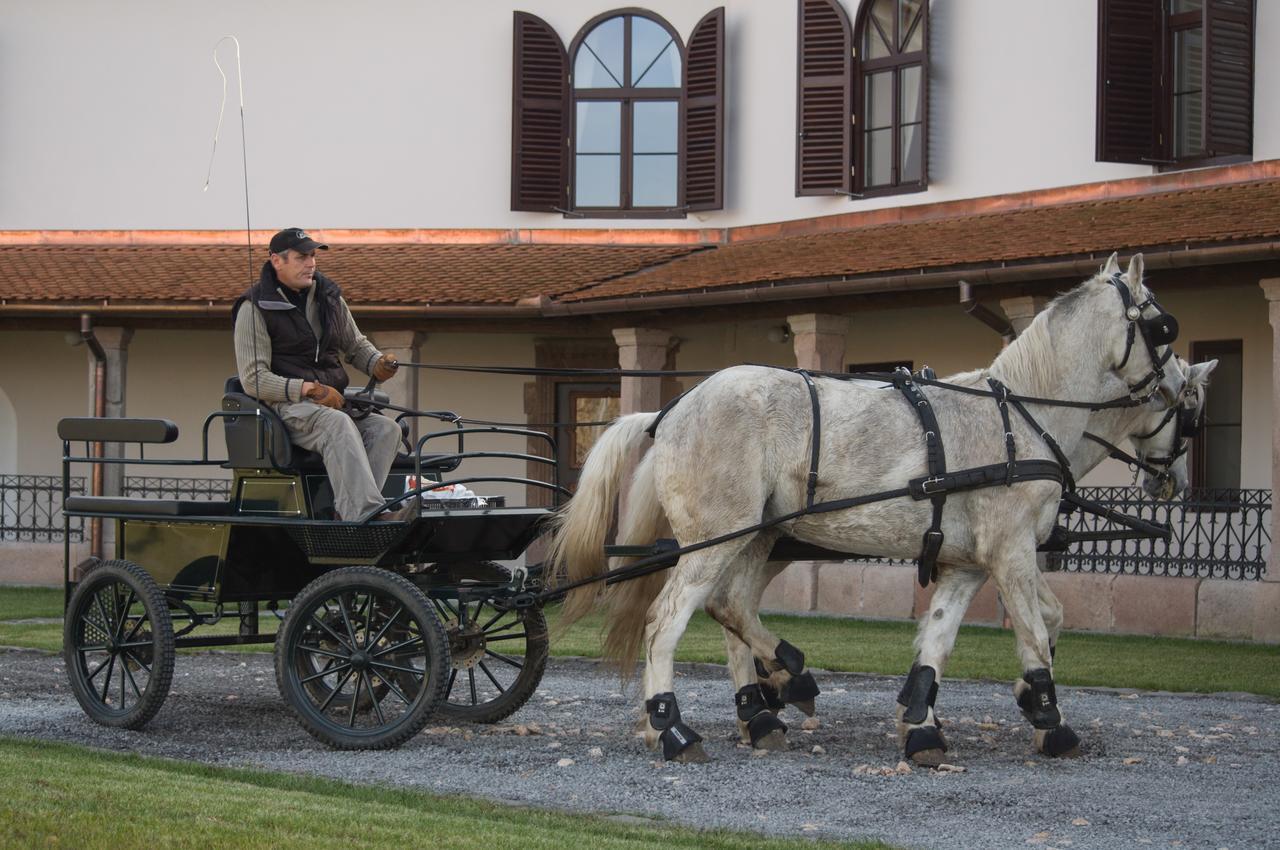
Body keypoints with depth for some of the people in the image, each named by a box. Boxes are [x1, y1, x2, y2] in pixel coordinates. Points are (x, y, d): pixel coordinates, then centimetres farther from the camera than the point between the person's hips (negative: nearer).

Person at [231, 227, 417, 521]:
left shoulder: (328, 296, 17)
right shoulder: (255, 308, -2)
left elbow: (356, 345, 29)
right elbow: (254, 380, -8)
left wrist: (377, 363, 4)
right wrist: (309, 390, -18)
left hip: (334, 402, 7)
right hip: (285, 406, -7)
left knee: (386, 428, -22)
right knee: (339, 424, -37)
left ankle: (348, 511, -39)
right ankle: (367, 515, -53)